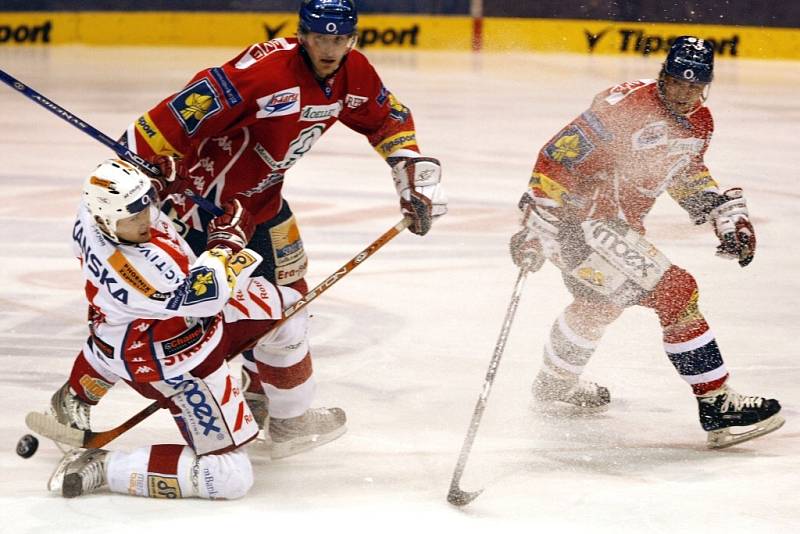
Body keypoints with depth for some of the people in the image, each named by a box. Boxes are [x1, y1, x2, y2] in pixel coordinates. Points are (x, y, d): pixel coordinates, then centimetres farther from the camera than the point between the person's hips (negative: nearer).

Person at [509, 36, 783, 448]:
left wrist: (727, 215, 10)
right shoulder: (625, 106, -25)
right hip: (579, 221, -10)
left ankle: (555, 386, 56)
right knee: (674, 293, -16)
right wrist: (537, 226, -27)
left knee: (600, 301, 32)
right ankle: (718, 407, -13)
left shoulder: (699, 122, 1)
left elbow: (686, 171, 21)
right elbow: (556, 157, -25)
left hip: (619, 222, 10)